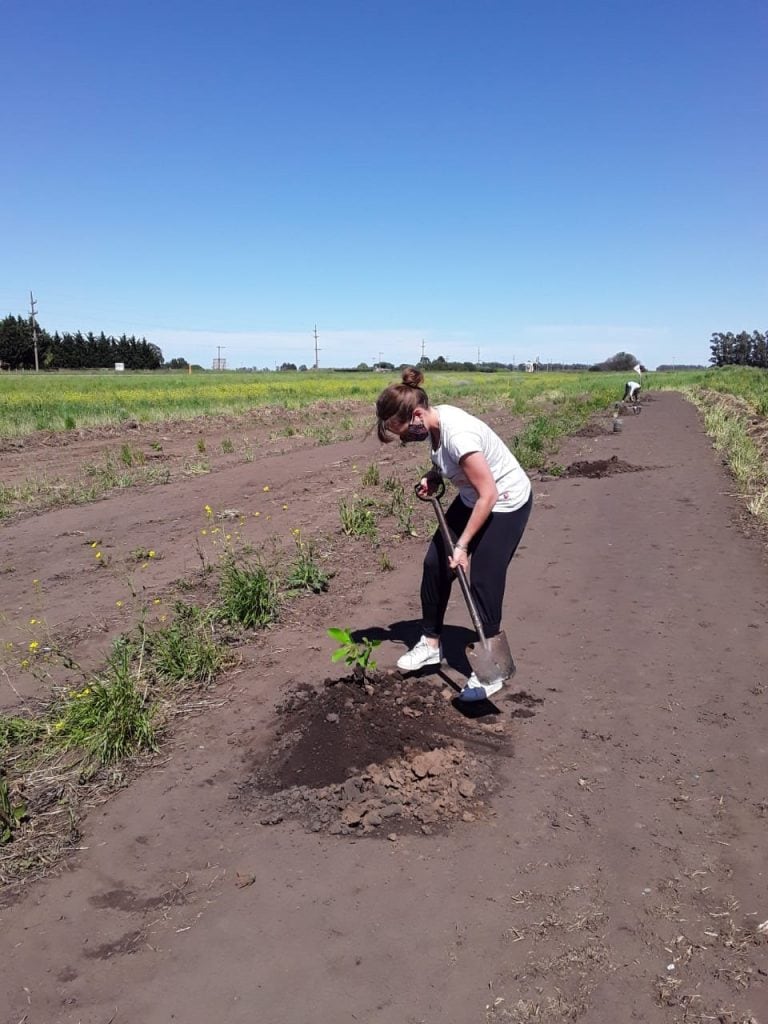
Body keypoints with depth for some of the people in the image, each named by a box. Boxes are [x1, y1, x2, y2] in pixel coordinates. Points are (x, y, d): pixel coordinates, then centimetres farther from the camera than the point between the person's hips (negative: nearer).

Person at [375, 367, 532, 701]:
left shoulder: (458, 434, -34)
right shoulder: (435, 420, -9)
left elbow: (489, 495, -29)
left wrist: (462, 544, -24)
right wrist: (432, 477, -7)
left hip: (506, 503, -9)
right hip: (473, 498, 9)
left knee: (484, 582, -5)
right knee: (435, 563, 7)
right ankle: (431, 643, 24)